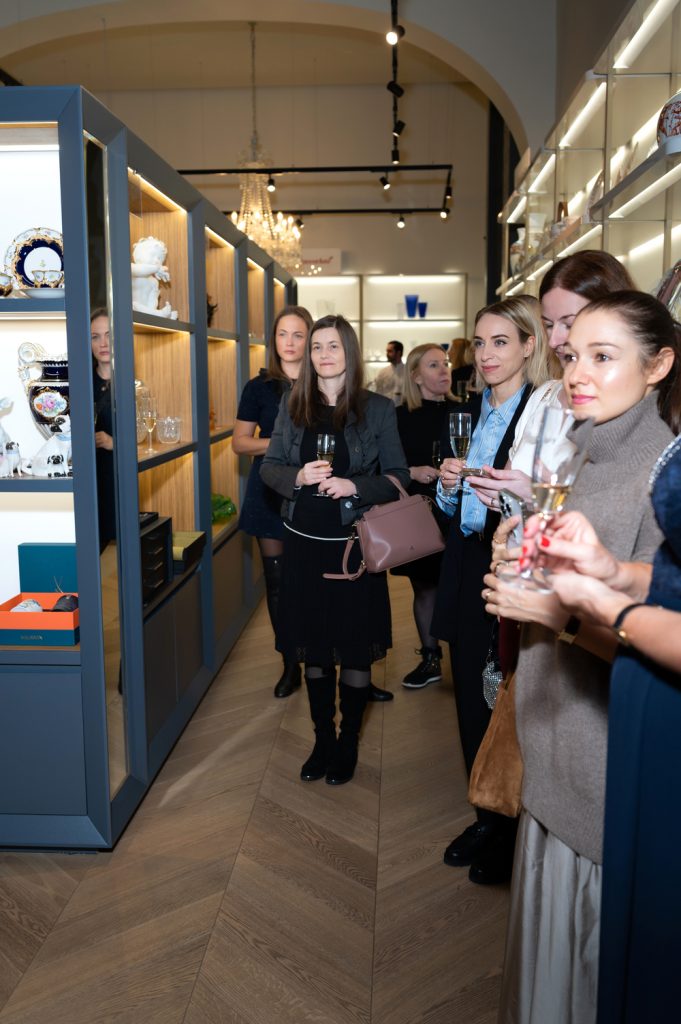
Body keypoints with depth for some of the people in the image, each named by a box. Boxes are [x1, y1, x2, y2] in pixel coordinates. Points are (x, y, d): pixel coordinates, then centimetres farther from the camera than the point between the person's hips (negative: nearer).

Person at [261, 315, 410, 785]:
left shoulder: (377, 409, -3)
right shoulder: (293, 406, 5)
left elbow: (398, 477, -2)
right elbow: (269, 466, 7)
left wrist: (355, 486, -19)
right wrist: (298, 476, -14)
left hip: (354, 543, -2)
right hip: (304, 542, 3)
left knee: (355, 648, 6)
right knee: (313, 646, 12)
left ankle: (349, 743, 26)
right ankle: (323, 738, 30)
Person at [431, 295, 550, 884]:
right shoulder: (472, 411, 11)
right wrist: (449, 485, -3)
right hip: (467, 571, 7)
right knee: (471, 699, 14)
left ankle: (509, 835, 24)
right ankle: (486, 819, 33)